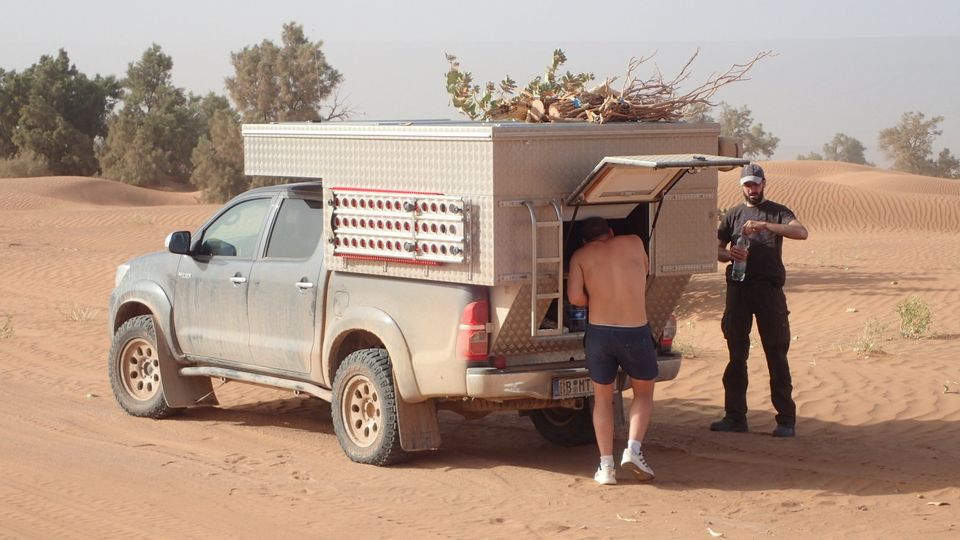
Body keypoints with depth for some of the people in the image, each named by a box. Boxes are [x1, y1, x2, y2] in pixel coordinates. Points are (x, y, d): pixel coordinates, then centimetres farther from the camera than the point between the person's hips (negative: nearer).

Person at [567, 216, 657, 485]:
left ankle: (606, 465, 10)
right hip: (636, 332, 0)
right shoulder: (634, 243, 9)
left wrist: (595, 301, 12)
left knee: (602, 397, 18)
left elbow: (575, 297, -7)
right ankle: (633, 448, 1)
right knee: (644, 392, 21)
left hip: (599, 332, 0)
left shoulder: (581, 256, 5)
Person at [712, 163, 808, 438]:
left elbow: (801, 232, -15)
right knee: (737, 355, 6)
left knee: (777, 355, -3)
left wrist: (765, 225, -27)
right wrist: (729, 255, -9)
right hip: (738, 289, 3)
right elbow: (716, 250, 15)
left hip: (769, 289, -3)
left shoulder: (777, 212, 3)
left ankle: (786, 420, -1)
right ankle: (735, 416, 12)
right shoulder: (734, 215, 13)